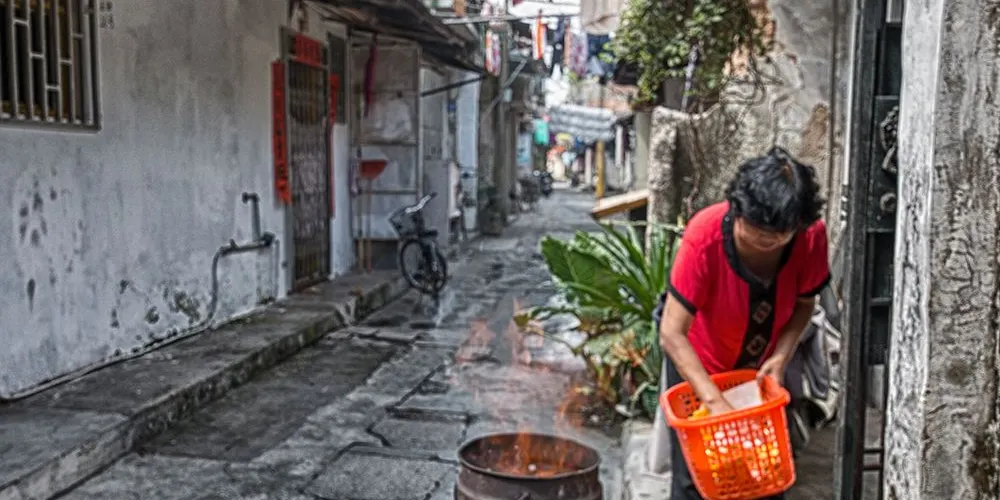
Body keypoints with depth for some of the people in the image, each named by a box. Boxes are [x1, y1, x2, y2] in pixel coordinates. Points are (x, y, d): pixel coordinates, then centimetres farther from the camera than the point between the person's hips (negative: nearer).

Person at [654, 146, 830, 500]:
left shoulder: (811, 236, -24)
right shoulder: (705, 235, -35)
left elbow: (804, 304, -6)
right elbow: (672, 334, -34)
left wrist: (781, 357, -23)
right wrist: (715, 401, -40)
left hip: (760, 367, 4)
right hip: (698, 363, -3)